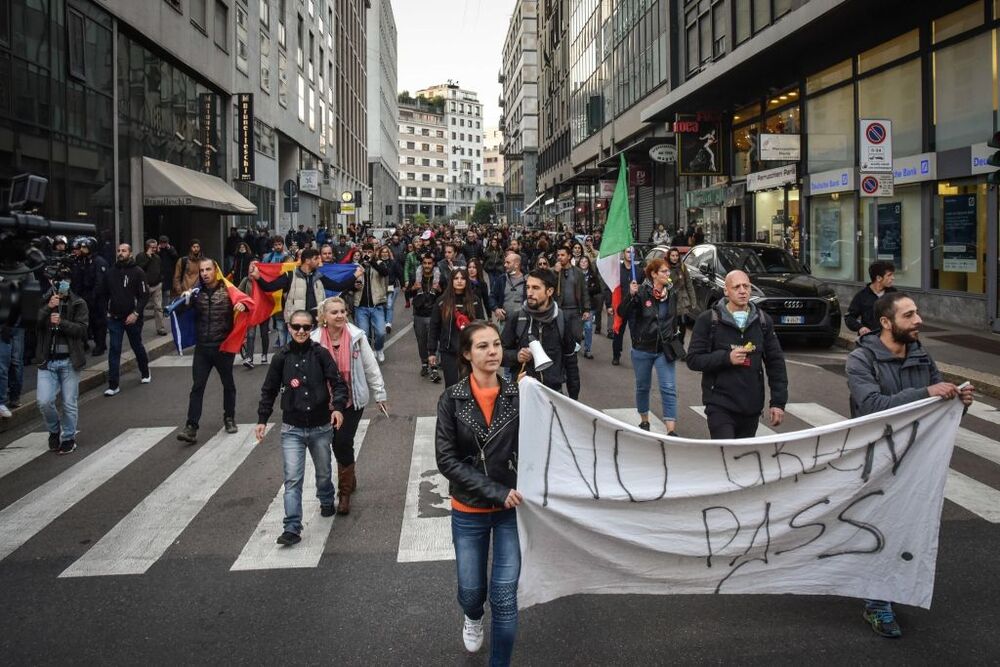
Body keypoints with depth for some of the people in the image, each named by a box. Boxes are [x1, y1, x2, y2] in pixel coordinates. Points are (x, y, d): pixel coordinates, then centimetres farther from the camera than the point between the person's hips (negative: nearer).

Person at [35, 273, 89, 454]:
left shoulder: (79, 304, 1)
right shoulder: (44, 302, 8)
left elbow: (82, 329, -10)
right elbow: (33, 324, -5)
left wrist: (61, 322, -24)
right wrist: (48, 308, -18)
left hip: (69, 361, -1)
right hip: (47, 360, 2)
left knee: (69, 403, 4)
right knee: (44, 401, -8)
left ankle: (68, 437, 23)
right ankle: (54, 430, 20)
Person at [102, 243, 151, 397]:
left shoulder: (137, 272, -7)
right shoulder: (110, 272, 4)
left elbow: (144, 295, -11)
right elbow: (104, 294, 13)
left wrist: (136, 313, -18)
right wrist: (105, 311, 4)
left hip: (132, 318, -2)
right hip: (114, 318, 2)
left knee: (137, 347, 15)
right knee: (114, 350, -2)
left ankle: (145, 373, 38)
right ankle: (113, 385, -1)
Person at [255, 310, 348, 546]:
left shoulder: (320, 354, -6)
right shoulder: (281, 357, -2)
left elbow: (338, 382, -7)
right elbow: (269, 390, 6)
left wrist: (338, 407, -23)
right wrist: (262, 419, 2)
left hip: (321, 427, 0)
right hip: (292, 429, 0)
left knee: (323, 472, 20)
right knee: (292, 479, -8)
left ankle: (326, 502, 48)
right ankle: (292, 528, -6)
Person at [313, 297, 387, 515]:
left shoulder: (356, 336, -10)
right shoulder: (315, 340, -9)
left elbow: (371, 367, -2)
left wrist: (380, 395, 2)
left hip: (354, 399, -2)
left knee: (343, 442, -7)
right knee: (338, 443, 13)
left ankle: (345, 492, 8)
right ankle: (350, 479, 38)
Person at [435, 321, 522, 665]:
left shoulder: (518, 395, -9)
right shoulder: (451, 399, -10)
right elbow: (446, 460, -14)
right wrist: (496, 491, -21)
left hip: (512, 509, 0)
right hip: (468, 511, 1)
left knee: (505, 598, -1)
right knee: (471, 590, 17)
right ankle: (473, 617, 54)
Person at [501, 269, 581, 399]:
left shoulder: (561, 321, -2)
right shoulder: (516, 319, -5)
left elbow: (570, 360, 6)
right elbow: (501, 353, 3)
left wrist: (574, 397, 6)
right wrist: (516, 356, -18)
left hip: (554, 392, 1)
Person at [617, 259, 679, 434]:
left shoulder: (672, 292, -1)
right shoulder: (642, 292, -12)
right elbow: (622, 312, -16)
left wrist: (674, 338, 9)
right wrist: (631, 296, -30)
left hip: (664, 349, 2)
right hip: (643, 348, -1)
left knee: (669, 389, -6)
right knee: (642, 387, 14)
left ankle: (671, 431, -7)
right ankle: (644, 421, 34)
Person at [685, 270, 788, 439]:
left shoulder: (762, 320, 9)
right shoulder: (708, 320, -2)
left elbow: (776, 362, 10)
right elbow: (693, 359, -5)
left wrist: (778, 402, 4)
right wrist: (726, 358, -18)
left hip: (752, 407, 4)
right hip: (720, 406, -4)